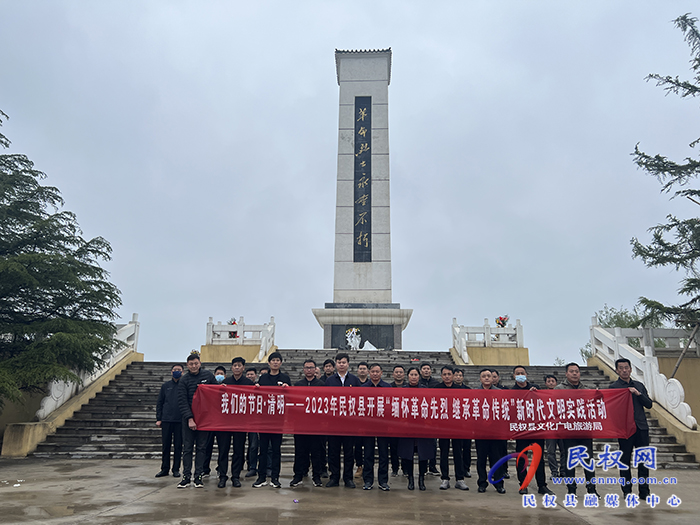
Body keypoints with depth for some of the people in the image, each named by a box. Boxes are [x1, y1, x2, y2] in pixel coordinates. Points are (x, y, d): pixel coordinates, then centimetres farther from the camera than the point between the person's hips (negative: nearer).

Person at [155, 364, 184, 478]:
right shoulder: (166, 386, 9)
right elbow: (159, 403, 11)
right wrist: (158, 419, 3)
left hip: (180, 421, -2)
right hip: (166, 420, 2)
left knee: (178, 446, 4)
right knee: (166, 445, 6)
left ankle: (176, 469, 14)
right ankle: (165, 469, 17)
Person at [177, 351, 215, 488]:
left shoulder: (208, 375, 2)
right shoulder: (184, 380, -2)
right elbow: (182, 401, -7)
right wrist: (190, 419, -14)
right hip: (188, 417, -1)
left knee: (201, 447, 4)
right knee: (187, 448, 1)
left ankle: (198, 476, 10)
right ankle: (186, 476, 9)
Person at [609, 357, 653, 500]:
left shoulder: (639, 386, 14)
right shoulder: (614, 387, 0)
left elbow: (649, 404, 8)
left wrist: (638, 394, -6)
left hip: (641, 427, 4)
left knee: (644, 460, 5)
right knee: (625, 460, 3)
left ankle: (644, 492, 14)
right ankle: (627, 491, 13)